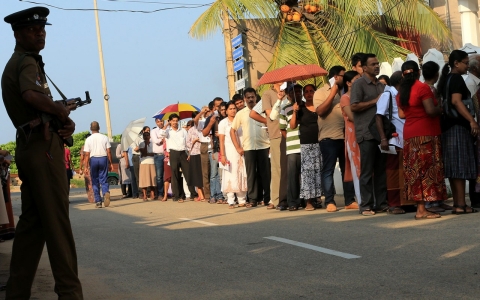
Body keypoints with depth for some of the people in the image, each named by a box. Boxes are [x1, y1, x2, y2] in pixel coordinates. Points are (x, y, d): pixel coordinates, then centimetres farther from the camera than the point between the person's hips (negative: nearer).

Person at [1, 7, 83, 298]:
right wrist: (62, 112, -15)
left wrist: (65, 122, -1)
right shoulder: (27, 62, -10)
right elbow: (32, 95, -32)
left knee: (31, 222, 12)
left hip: (30, 148, 10)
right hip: (43, 148, -10)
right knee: (57, 222, -8)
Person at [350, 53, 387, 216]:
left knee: (381, 170, 6)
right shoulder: (359, 84, -2)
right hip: (366, 134, -6)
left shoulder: (381, 85, 19)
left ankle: (381, 203, 11)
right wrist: (375, 101, -11)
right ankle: (366, 205, 1)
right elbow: (354, 106, -13)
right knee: (367, 171, -3)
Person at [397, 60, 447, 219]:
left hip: (409, 135, 7)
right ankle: (422, 210, -11)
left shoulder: (401, 91, 10)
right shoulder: (423, 87, -11)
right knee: (426, 170, -7)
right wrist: (441, 109, 2)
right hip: (426, 134, -7)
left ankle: (420, 207, 7)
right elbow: (431, 110, -18)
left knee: (415, 170, 7)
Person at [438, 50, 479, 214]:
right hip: (458, 126, -10)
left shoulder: (446, 79, 18)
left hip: (448, 126, 10)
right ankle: (461, 205, -12)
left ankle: (457, 204, 10)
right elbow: (456, 101, -23)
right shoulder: (456, 78, -10)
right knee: (460, 165, -10)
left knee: (454, 166, 9)